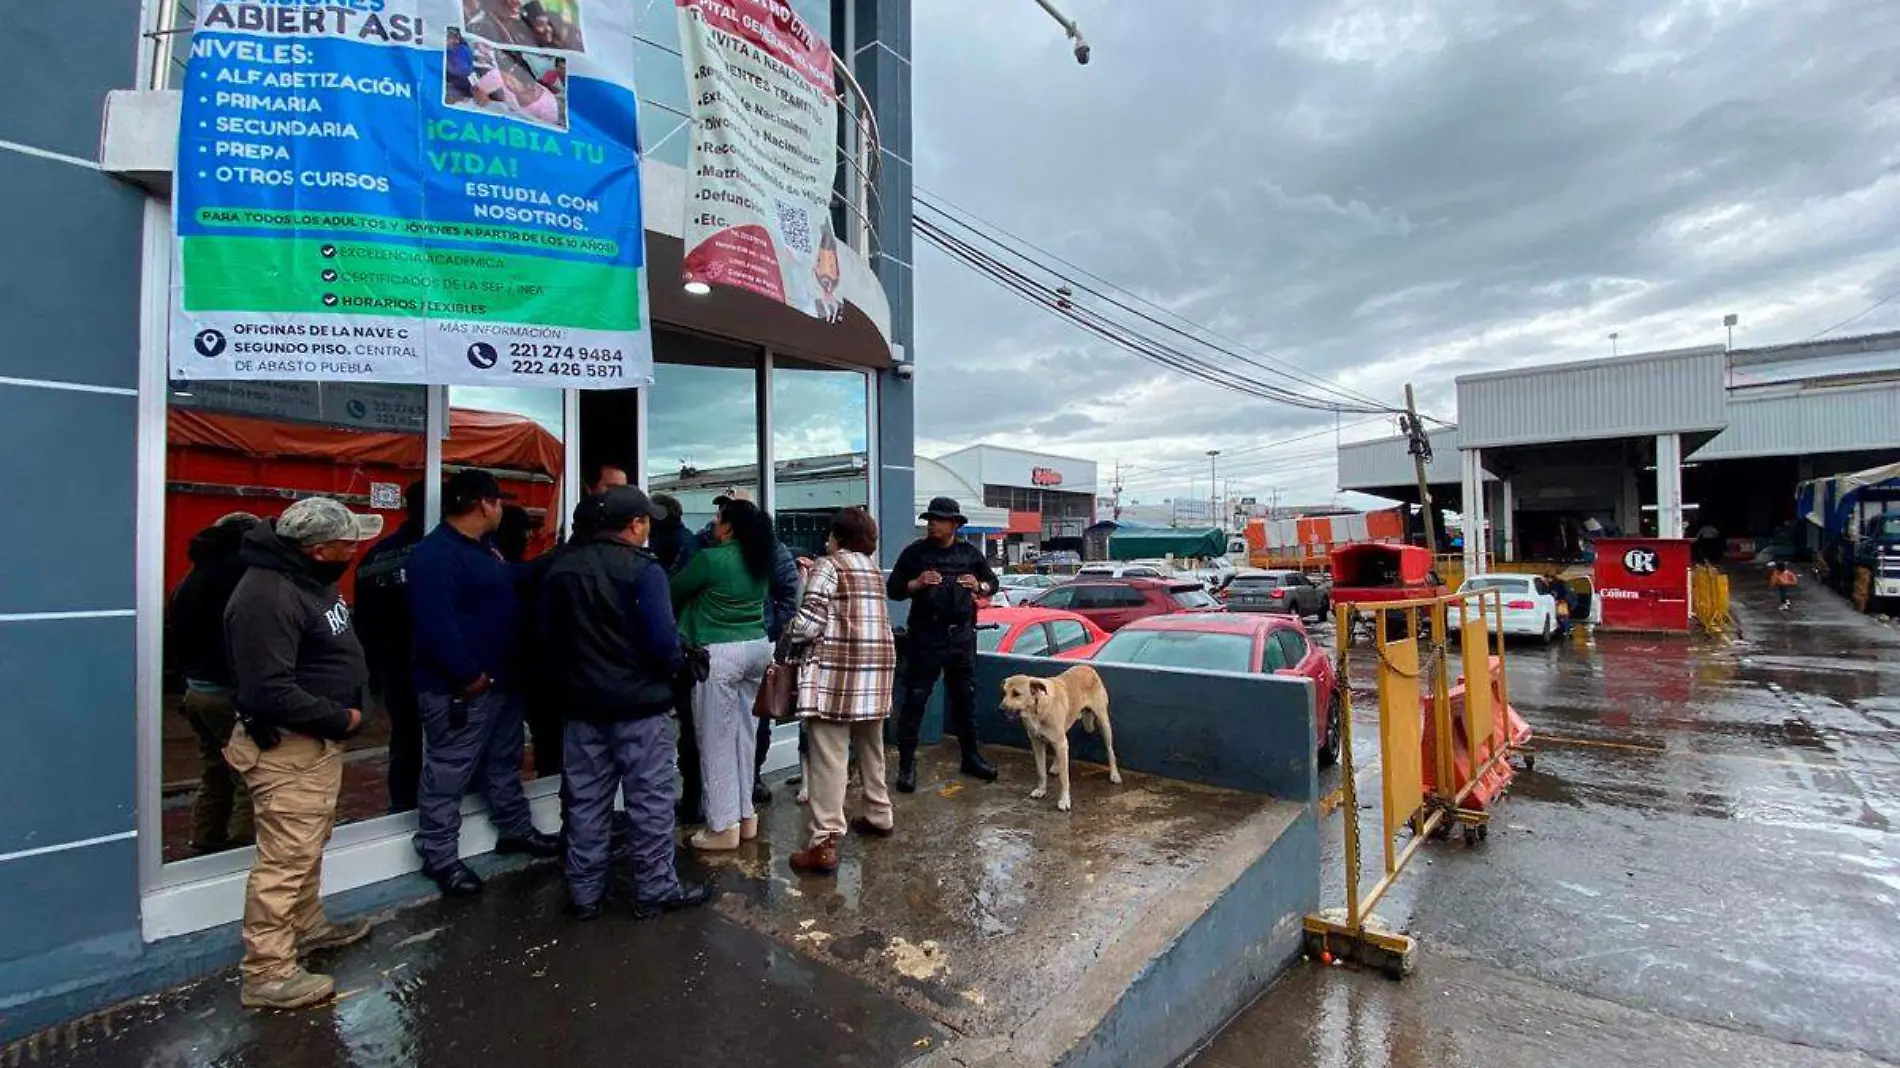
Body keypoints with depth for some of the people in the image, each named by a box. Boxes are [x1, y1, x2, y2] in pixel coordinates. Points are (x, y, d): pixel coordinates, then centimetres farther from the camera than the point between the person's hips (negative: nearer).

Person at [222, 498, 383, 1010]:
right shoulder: (267, 597, -26)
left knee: (309, 844, 24)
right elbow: (270, 692, -28)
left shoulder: (309, 578, 5)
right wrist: (341, 719, -18)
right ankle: (267, 975, 13)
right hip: (287, 747, -10)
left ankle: (307, 926, 42)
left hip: (318, 739, 10)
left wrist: (344, 713, 7)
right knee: (286, 857, 0)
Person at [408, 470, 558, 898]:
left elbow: (513, 587, 26)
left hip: (502, 678, 10)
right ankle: (439, 857, 18)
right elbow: (437, 625, -28)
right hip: (459, 688, -10)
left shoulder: (485, 546, 11)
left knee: (505, 762, 22)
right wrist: (469, 676, -23)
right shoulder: (435, 554, -22)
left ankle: (515, 830, 36)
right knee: (447, 775, 4)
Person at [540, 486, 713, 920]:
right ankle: (655, 890, 17)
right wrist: (673, 668, -1)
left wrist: (571, 675, 18)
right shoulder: (643, 569, -16)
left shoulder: (562, 565, 4)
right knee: (650, 801, 6)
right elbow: (662, 638, -21)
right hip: (639, 703, -6)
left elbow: (547, 634, 9)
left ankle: (583, 892, 26)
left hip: (583, 703, 6)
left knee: (586, 802, 15)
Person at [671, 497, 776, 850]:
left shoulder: (711, 559, -14)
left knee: (716, 740, 2)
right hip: (758, 648, 7)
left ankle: (723, 826, 8)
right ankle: (746, 815, 24)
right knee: (744, 734, 15)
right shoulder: (760, 559, 6)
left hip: (720, 653, -7)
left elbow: (673, 591, 0)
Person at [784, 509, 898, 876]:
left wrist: (787, 635, 7)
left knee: (828, 759, -5)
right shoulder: (873, 569, 18)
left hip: (838, 671, -8)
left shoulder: (829, 566, -5)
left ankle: (824, 845, -4)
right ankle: (879, 815, 35)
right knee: (871, 749, 21)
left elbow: (809, 622, -14)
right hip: (877, 668, 8)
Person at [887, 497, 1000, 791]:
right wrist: (916, 584, -18)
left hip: (962, 635, 3)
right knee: (915, 699, -2)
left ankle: (971, 756, 28)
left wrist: (979, 586, -7)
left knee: (965, 697, 14)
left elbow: (993, 582, 15)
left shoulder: (970, 553, 6)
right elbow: (893, 589, 0)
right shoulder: (914, 552, -2)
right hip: (925, 636, -3)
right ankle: (906, 763, 7)